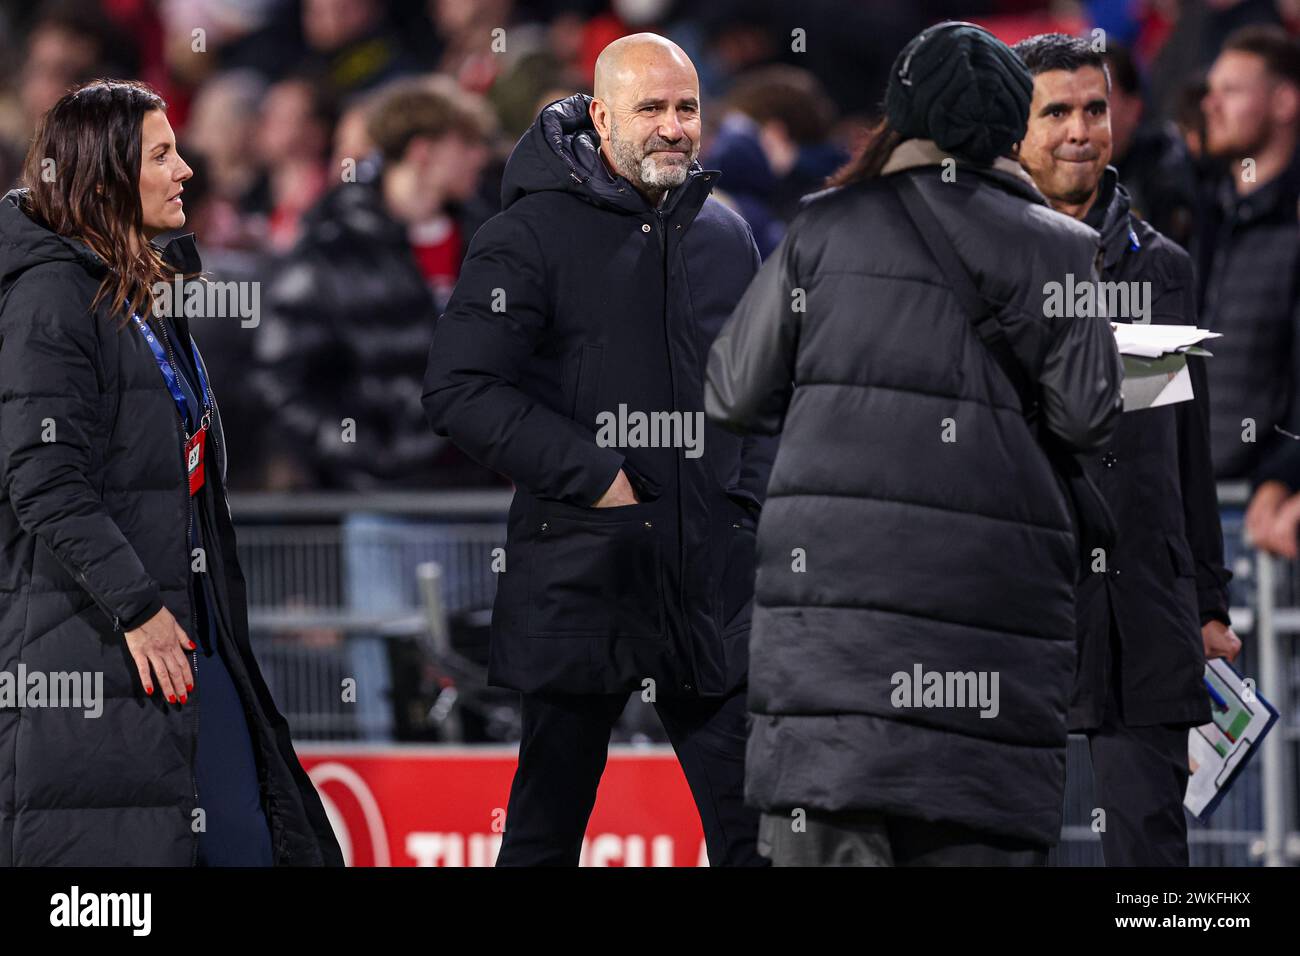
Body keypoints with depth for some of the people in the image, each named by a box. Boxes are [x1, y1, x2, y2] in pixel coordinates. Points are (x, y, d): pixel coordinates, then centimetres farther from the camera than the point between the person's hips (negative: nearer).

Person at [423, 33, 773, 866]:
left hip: (713, 574, 4)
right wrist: (594, 476, -14)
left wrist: (747, 497, 9)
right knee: (548, 825, 4)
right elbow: (461, 390, -12)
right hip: (580, 571, -4)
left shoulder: (727, 237, 12)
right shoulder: (533, 233, -5)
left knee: (753, 821, 2)